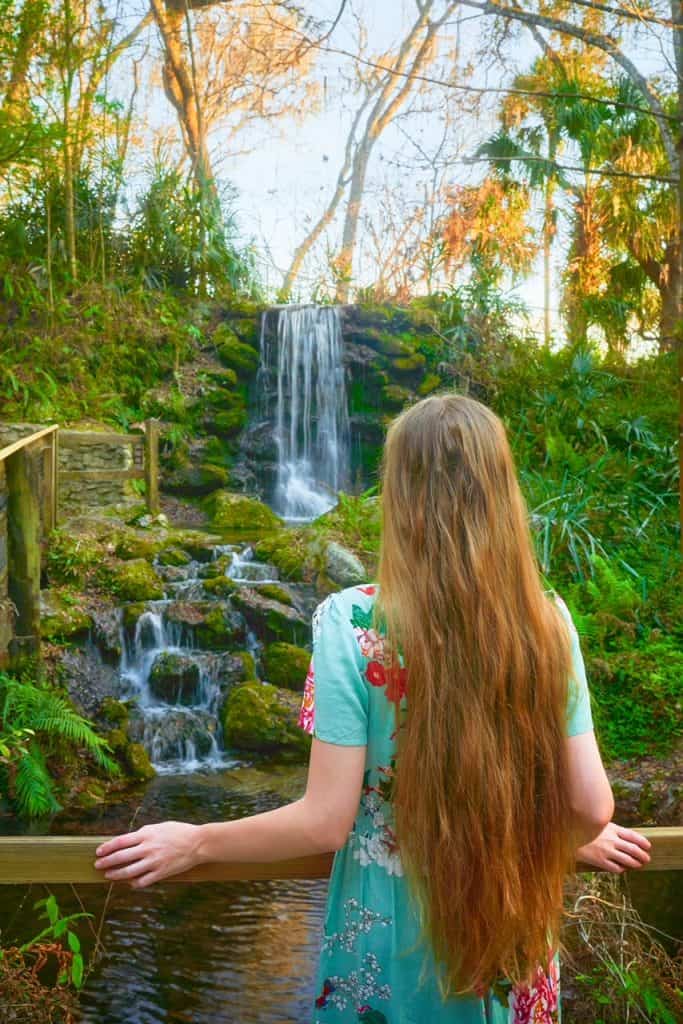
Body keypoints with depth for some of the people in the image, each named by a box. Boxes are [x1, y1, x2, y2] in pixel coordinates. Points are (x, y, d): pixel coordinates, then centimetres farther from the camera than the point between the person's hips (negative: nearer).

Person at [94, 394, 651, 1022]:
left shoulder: (351, 622, -21)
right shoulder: (547, 621, -12)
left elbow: (326, 822, -18)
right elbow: (591, 806, -8)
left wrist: (194, 843, -4)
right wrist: (580, 842, 15)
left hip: (393, 950, -2)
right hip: (515, 944, 2)